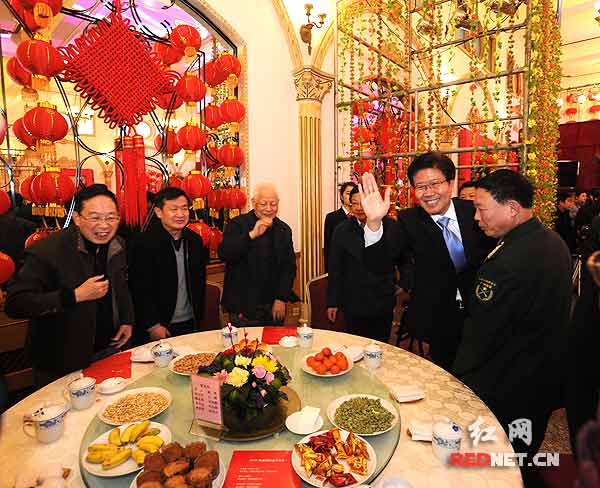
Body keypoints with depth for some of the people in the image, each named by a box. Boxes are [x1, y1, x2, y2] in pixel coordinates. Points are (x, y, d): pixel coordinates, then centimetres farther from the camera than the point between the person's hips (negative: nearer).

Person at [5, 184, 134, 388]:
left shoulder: (117, 245, -2)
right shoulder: (45, 251, -22)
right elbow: (15, 304, -24)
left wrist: (127, 320, 5)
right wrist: (76, 296, -31)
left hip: (109, 350, 6)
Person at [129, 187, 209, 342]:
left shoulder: (195, 240, 3)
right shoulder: (144, 243, -13)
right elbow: (141, 290, -13)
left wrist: (198, 314, 8)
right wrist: (153, 325, -14)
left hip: (189, 323, 5)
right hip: (158, 327, -5)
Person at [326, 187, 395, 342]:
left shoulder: (390, 226, -5)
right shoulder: (342, 230, -4)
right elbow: (335, 269, 0)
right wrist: (332, 302, 2)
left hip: (384, 303, 1)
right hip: (354, 304, -1)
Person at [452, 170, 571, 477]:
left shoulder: (508, 261, -32)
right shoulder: (554, 242, -1)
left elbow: (480, 333, -23)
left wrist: (459, 377, -7)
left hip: (505, 392, -8)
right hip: (546, 380, 8)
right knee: (523, 458, 29)